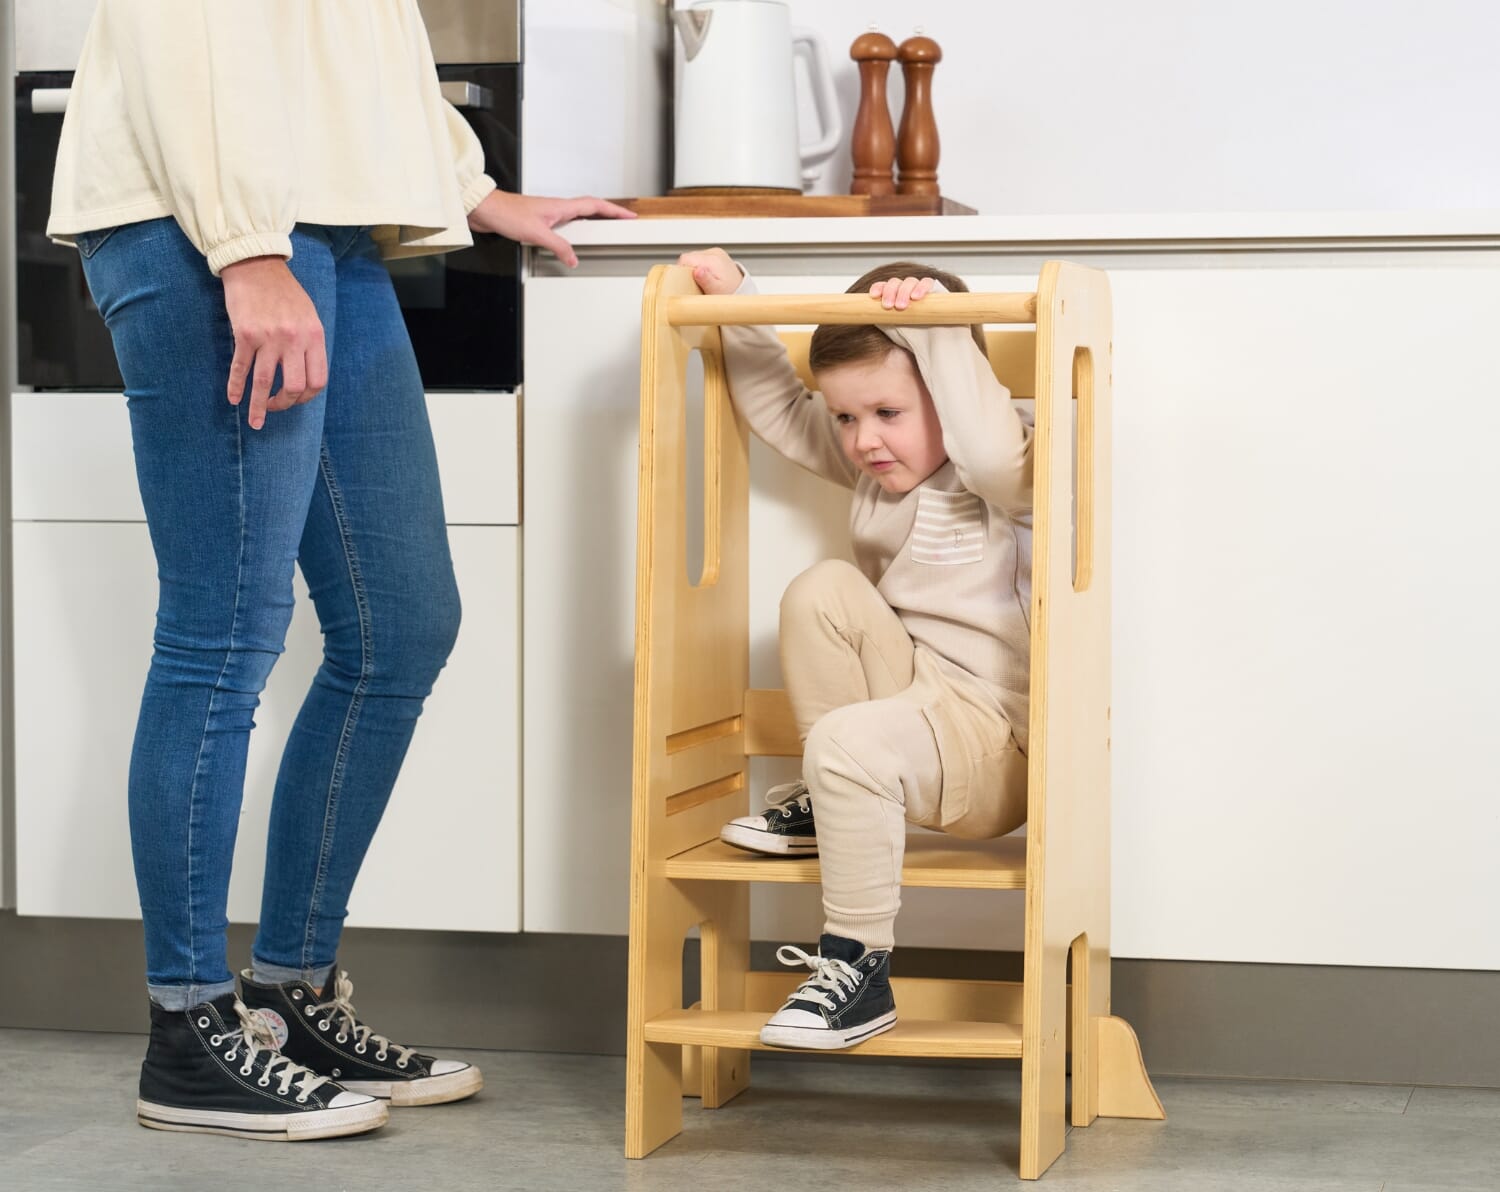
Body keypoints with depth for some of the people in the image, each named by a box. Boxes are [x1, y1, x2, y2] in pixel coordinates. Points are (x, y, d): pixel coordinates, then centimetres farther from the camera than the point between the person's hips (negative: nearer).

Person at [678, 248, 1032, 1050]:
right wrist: (734, 300, 8)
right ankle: (829, 801, 2)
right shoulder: (875, 466, 10)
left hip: (1000, 743, -8)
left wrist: (936, 327, -37)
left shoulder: (1002, 478, -13)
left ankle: (859, 969, -20)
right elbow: (776, 403, 19)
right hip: (915, 685, 8)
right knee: (822, 592, -9)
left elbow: (991, 449, -39)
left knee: (851, 741, -32)